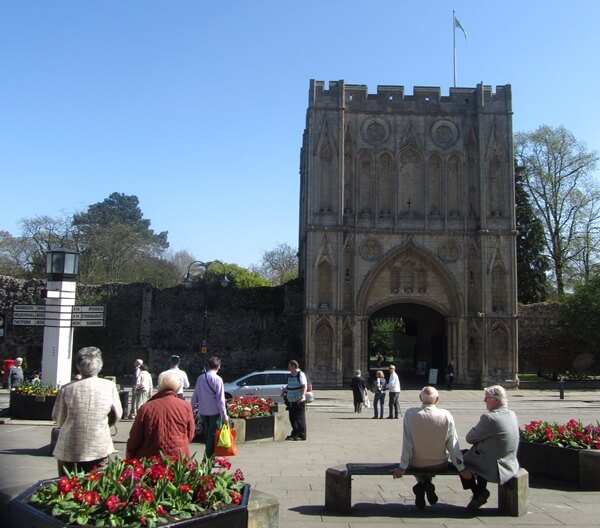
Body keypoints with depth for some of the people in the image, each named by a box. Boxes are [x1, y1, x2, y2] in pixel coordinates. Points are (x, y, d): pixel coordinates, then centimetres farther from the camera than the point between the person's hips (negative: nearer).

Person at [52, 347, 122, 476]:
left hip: (69, 451, 0)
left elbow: (58, 419, 2)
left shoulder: (67, 389, -10)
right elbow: (117, 415, 3)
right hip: (99, 449, 0)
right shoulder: (110, 386, -8)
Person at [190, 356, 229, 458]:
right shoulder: (217, 379, -12)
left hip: (202, 411, 5)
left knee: (206, 434, 17)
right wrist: (224, 414, -10)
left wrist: (192, 408, 20)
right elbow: (220, 398, -13)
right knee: (213, 435, 3)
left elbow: (195, 395, 10)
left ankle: (207, 456, 24)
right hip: (214, 411, -5)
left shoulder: (200, 378, 4)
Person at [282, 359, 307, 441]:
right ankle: (294, 434, 24)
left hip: (299, 401, -8)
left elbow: (304, 386, -20)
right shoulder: (290, 375, 14)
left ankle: (302, 435, 2)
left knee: (300, 418, -4)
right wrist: (284, 389, 11)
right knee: (292, 418, 12)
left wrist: (302, 395, -32)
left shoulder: (300, 375, -10)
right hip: (291, 400, 8)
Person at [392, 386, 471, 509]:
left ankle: (421, 483, 12)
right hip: (440, 465, 0)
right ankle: (428, 485, 13)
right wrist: (461, 468, 1)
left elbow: (407, 443, -16)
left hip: (416, 464, 0)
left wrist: (402, 467, -7)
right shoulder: (446, 415, -19)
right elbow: (453, 445, -12)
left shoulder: (410, 414, -21)